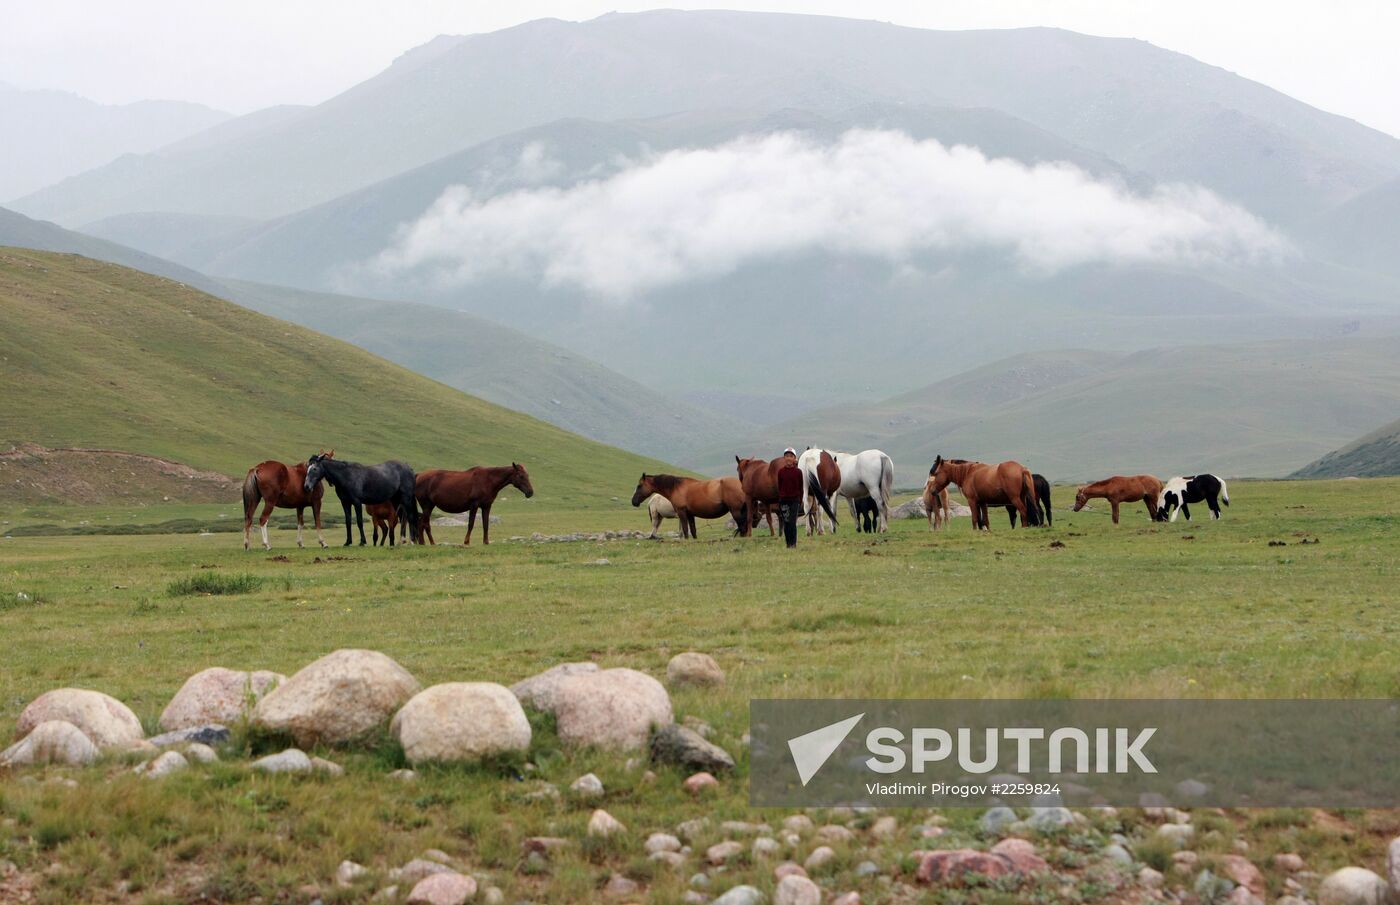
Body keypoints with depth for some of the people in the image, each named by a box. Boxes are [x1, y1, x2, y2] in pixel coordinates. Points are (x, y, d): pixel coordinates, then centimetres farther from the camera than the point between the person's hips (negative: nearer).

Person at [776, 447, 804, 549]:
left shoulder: (798, 472, -2)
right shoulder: (781, 471, 2)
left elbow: (801, 487, 3)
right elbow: (779, 487, 6)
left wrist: (800, 501, 1)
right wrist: (779, 501, 4)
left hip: (795, 500, -2)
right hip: (783, 500, 2)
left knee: (792, 523, -7)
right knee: (786, 523, 5)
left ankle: (793, 543, -2)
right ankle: (788, 543, 12)